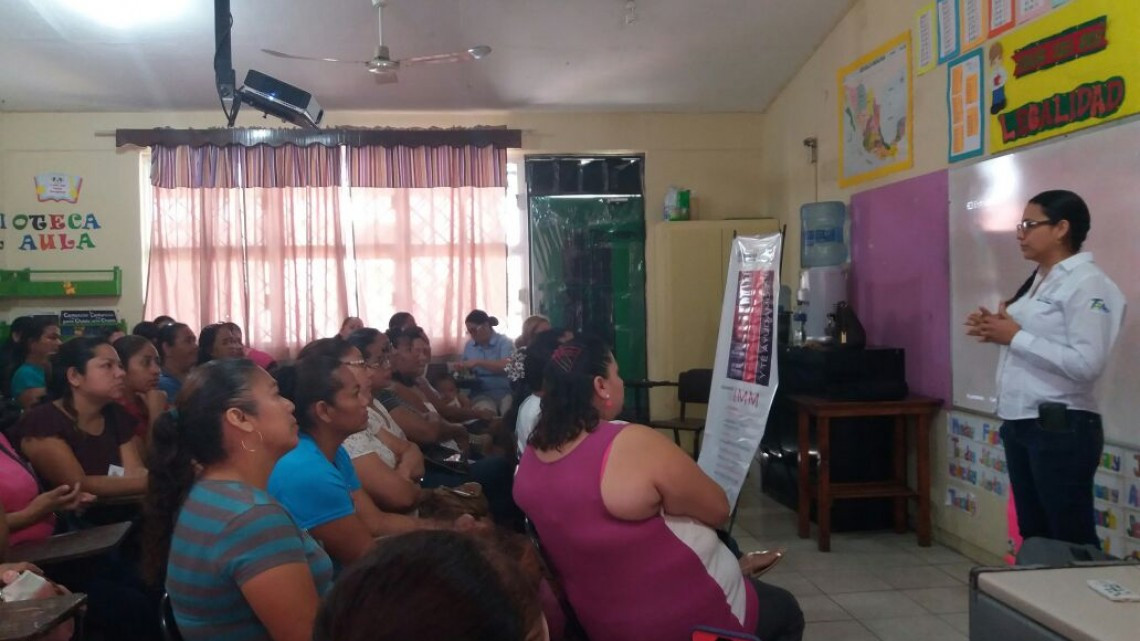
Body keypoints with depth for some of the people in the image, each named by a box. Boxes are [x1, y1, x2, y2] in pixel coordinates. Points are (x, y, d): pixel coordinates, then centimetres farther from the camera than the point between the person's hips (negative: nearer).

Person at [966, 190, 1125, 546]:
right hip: (1020, 424, 9)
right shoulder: (1037, 280, 14)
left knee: (1072, 541, 3)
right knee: (1032, 534, 17)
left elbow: (1087, 364, -24)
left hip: (1061, 427, -9)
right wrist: (997, 331, 1)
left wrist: (1015, 337, -19)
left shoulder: (1086, 283, -13)